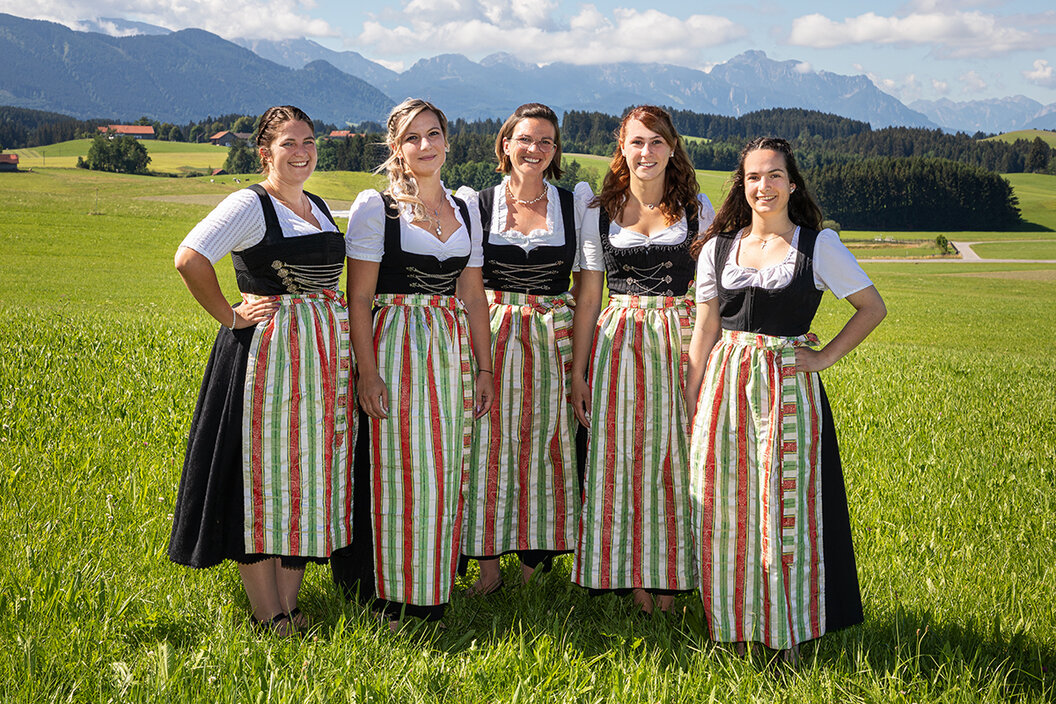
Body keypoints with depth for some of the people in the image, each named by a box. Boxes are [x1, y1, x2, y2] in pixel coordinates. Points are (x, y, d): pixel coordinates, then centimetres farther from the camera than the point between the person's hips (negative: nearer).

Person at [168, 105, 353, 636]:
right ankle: (268, 616, 3)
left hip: (325, 353, 8)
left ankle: (290, 605, 16)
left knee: (308, 474, 8)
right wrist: (228, 317, -13)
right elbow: (189, 259, -20)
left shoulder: (319, 208, 16)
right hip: (267, 352, -7)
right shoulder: (251, 204, -8)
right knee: (264, 472, -4)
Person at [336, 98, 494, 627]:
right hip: (395, 346, -5)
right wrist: (368, 372, -15)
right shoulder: (375, 206, -3)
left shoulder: (464, 211, 13)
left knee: (446, 471, 7)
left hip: (453, 350, 5)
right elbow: (359, 298, -7)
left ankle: (433, 593, 18)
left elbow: (474, 296, 14)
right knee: (398, 469, -3)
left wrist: (484, 367, 9)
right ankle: (393, 599, 9)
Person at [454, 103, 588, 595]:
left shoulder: (575, 206, 6)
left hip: (552, 340, 1)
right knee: (487, 446, -1)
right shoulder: (477, 204, 3)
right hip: (490, 336, -1)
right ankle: (488, 563, 8)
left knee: (545, 448, 4)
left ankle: (536, 558, 16)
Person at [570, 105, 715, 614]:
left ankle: (670, 575, 13)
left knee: (673, 454, 2)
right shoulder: (601, 213, 5)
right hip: (618, 342, 0)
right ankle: (633, 575, 13)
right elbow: (587, 297, 6)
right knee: (621, 454, 1)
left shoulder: (697, 207, 5)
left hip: (680, 341, 0)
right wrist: (577, 371, 3)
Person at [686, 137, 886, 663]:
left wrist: (827, 357, -4)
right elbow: (705, 330, 10)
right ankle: (733, 624, 18)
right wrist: (689, 404, 6)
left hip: (788, 388, -3)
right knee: (724, 506, 5)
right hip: (725, 384, 3)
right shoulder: (718, 248, 7)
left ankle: (788, 631, 15)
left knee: (785, 506, 1)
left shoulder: (818, 245, -1)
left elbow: (873, 307, 5)